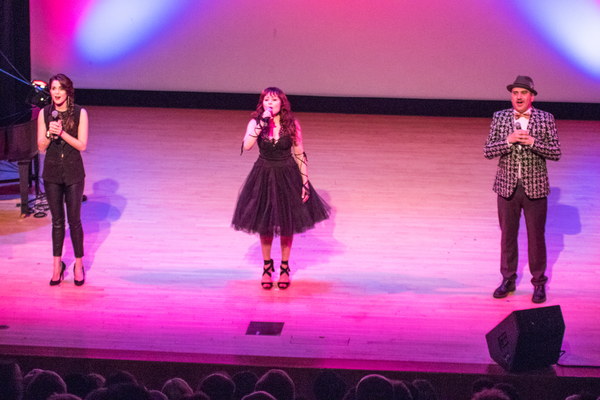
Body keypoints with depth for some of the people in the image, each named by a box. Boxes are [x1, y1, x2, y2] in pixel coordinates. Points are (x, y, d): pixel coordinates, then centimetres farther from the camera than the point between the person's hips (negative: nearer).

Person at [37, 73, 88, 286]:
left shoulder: (80, 113, -7)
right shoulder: (45, 113, -1)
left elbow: (81, 145, -10)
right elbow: (41, 147, 0)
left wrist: (62, 133, -22)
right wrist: (50, 134, -20)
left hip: (73, 173, -2)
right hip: (52, 173, 2)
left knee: (74, 220, 3)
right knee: (57, 221, 9)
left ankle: (79, 265, 16)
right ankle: (57, 265, 18)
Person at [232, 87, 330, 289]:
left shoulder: (292, 125, -9)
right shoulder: (255, 123, -10)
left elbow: (300, 155, -4)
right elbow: (246, 146, -28)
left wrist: (305, 181, -7)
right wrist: (262, 124, -32)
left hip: (288, 176, 0)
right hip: (264, 176, 0)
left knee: (287, 224, 10)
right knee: (265, 225, 11)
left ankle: (284, 267, 29)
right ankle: (267, 266, 31)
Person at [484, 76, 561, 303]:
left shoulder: (545, 119, -4)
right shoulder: (500, 118, 1)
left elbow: (556, 153, -8)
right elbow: (488, 151, -5)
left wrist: (532, 142, -22)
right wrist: (508, 140, -21)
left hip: (535, 188, -2)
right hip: (507, 187, 2)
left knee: (536, 237, 4)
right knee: (507, 235, 11)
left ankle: (539, 284, 17)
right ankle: (508, 280, 25)